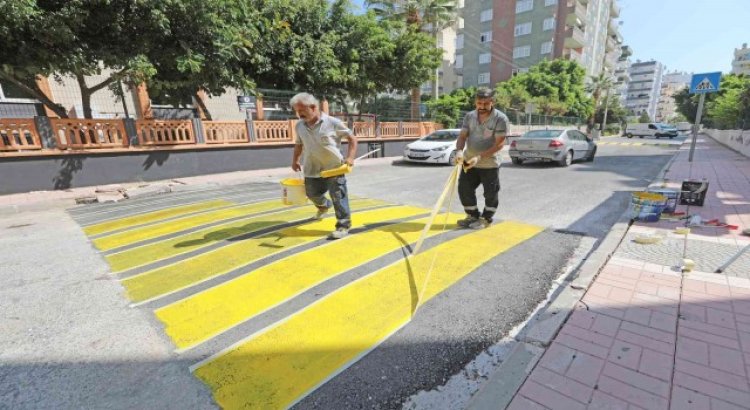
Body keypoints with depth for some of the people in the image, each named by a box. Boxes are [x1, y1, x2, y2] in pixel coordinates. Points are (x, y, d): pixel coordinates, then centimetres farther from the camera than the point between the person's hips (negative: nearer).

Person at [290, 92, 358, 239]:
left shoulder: (332, 122, -11)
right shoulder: (299, 126, 3)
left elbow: (352, 138, -5)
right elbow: (299, 144, 20)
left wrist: (350, 157, -15)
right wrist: (295, 160, 15)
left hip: (334, 167, -5)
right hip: (312, 169, 5)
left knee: (338, 197, -4)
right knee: (312, 193, 17)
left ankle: (343, 225, 7)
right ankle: (323, 205, 51)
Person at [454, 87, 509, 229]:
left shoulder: (500, 118, -14)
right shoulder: (469, 116, 2)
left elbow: (499, 144, -19)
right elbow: (462, 136, -1)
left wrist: (479, 157, -29)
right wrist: (459, 150, -23)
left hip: (490, 164, -4)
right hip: (469, 162, 5)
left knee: (490, 193, 6)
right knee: (464, 189, 8)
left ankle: (486, 219, 25)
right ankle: (473, 216, 27)